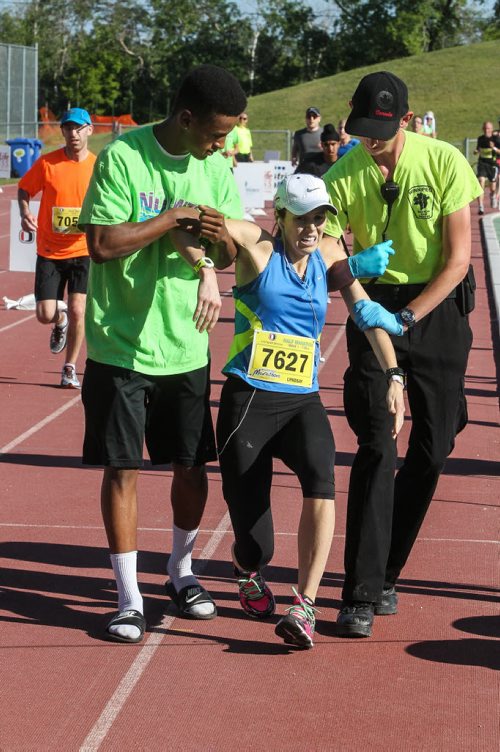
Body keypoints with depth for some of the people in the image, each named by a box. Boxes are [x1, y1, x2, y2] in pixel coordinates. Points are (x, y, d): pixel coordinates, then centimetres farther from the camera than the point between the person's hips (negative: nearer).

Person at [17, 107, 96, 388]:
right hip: (50, 252, 0)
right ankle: (60, 320, 36)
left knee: (77, 310, -8)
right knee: (45, 315, -3)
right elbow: (24, 189, 6)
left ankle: (70, 368, 13)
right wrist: (25, 213, -13)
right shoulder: (47, 163, -5)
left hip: (82, 251, 0)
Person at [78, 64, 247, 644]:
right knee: (122, 469, -1)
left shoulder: (216, 166, 4)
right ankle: (129, 599, 9)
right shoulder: (123, 156, -12)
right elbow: (102, 244, -17)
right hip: (121, 345, -5)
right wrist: (176, 216, -16)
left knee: (192, 466, 11)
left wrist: (209, 264, -14)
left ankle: (181, 572, 33)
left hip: (187, 348, 5)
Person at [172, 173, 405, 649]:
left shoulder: (328, 256, 8)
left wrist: (394, 378, -3)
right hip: (247, 399, -3)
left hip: (302, 401, 3)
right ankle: (247, 571, 39)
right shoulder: (257, 246, -5)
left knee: (320, 479, -30)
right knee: (254, 542, 0)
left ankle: (304, 605, -24)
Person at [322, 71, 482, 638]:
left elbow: (458, 258, -10)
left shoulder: (444, 162, -11)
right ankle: (362, 592, -9)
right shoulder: (343, 177, -7)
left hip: (437, 308, 1)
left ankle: (385, 572, 20)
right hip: (375, 309, -1)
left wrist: (406, 317, -19)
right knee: (377, 446, -12)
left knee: (432, 447, 3)